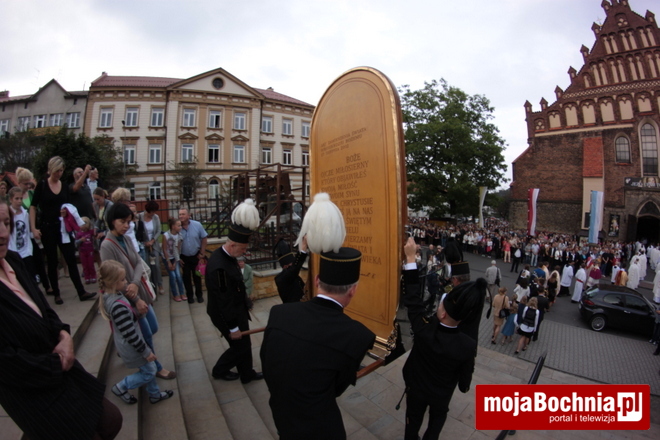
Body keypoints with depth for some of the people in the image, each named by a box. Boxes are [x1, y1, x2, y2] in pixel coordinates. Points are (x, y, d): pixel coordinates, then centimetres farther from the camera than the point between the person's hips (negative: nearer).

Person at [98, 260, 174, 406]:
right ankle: (121, 388, 28)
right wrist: (146, 351, -18)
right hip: (132, 348, -9)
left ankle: (155, 394, 40)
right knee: (148, 373, 11)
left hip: (129, 345, 9)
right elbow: (130, 334, -27)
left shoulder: (109, 296, -5)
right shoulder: (118, 306, -35)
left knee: (150, 369, 23)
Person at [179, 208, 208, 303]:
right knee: (186, 277, 10)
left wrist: (202, 253, -6)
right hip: (184, 257, 0)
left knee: (197, 276, 12)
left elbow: (204, 238, -4)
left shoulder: (197, 225, -14)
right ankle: (189, 295, 27)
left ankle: (199, 294, 28)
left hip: (196, 256, 0)